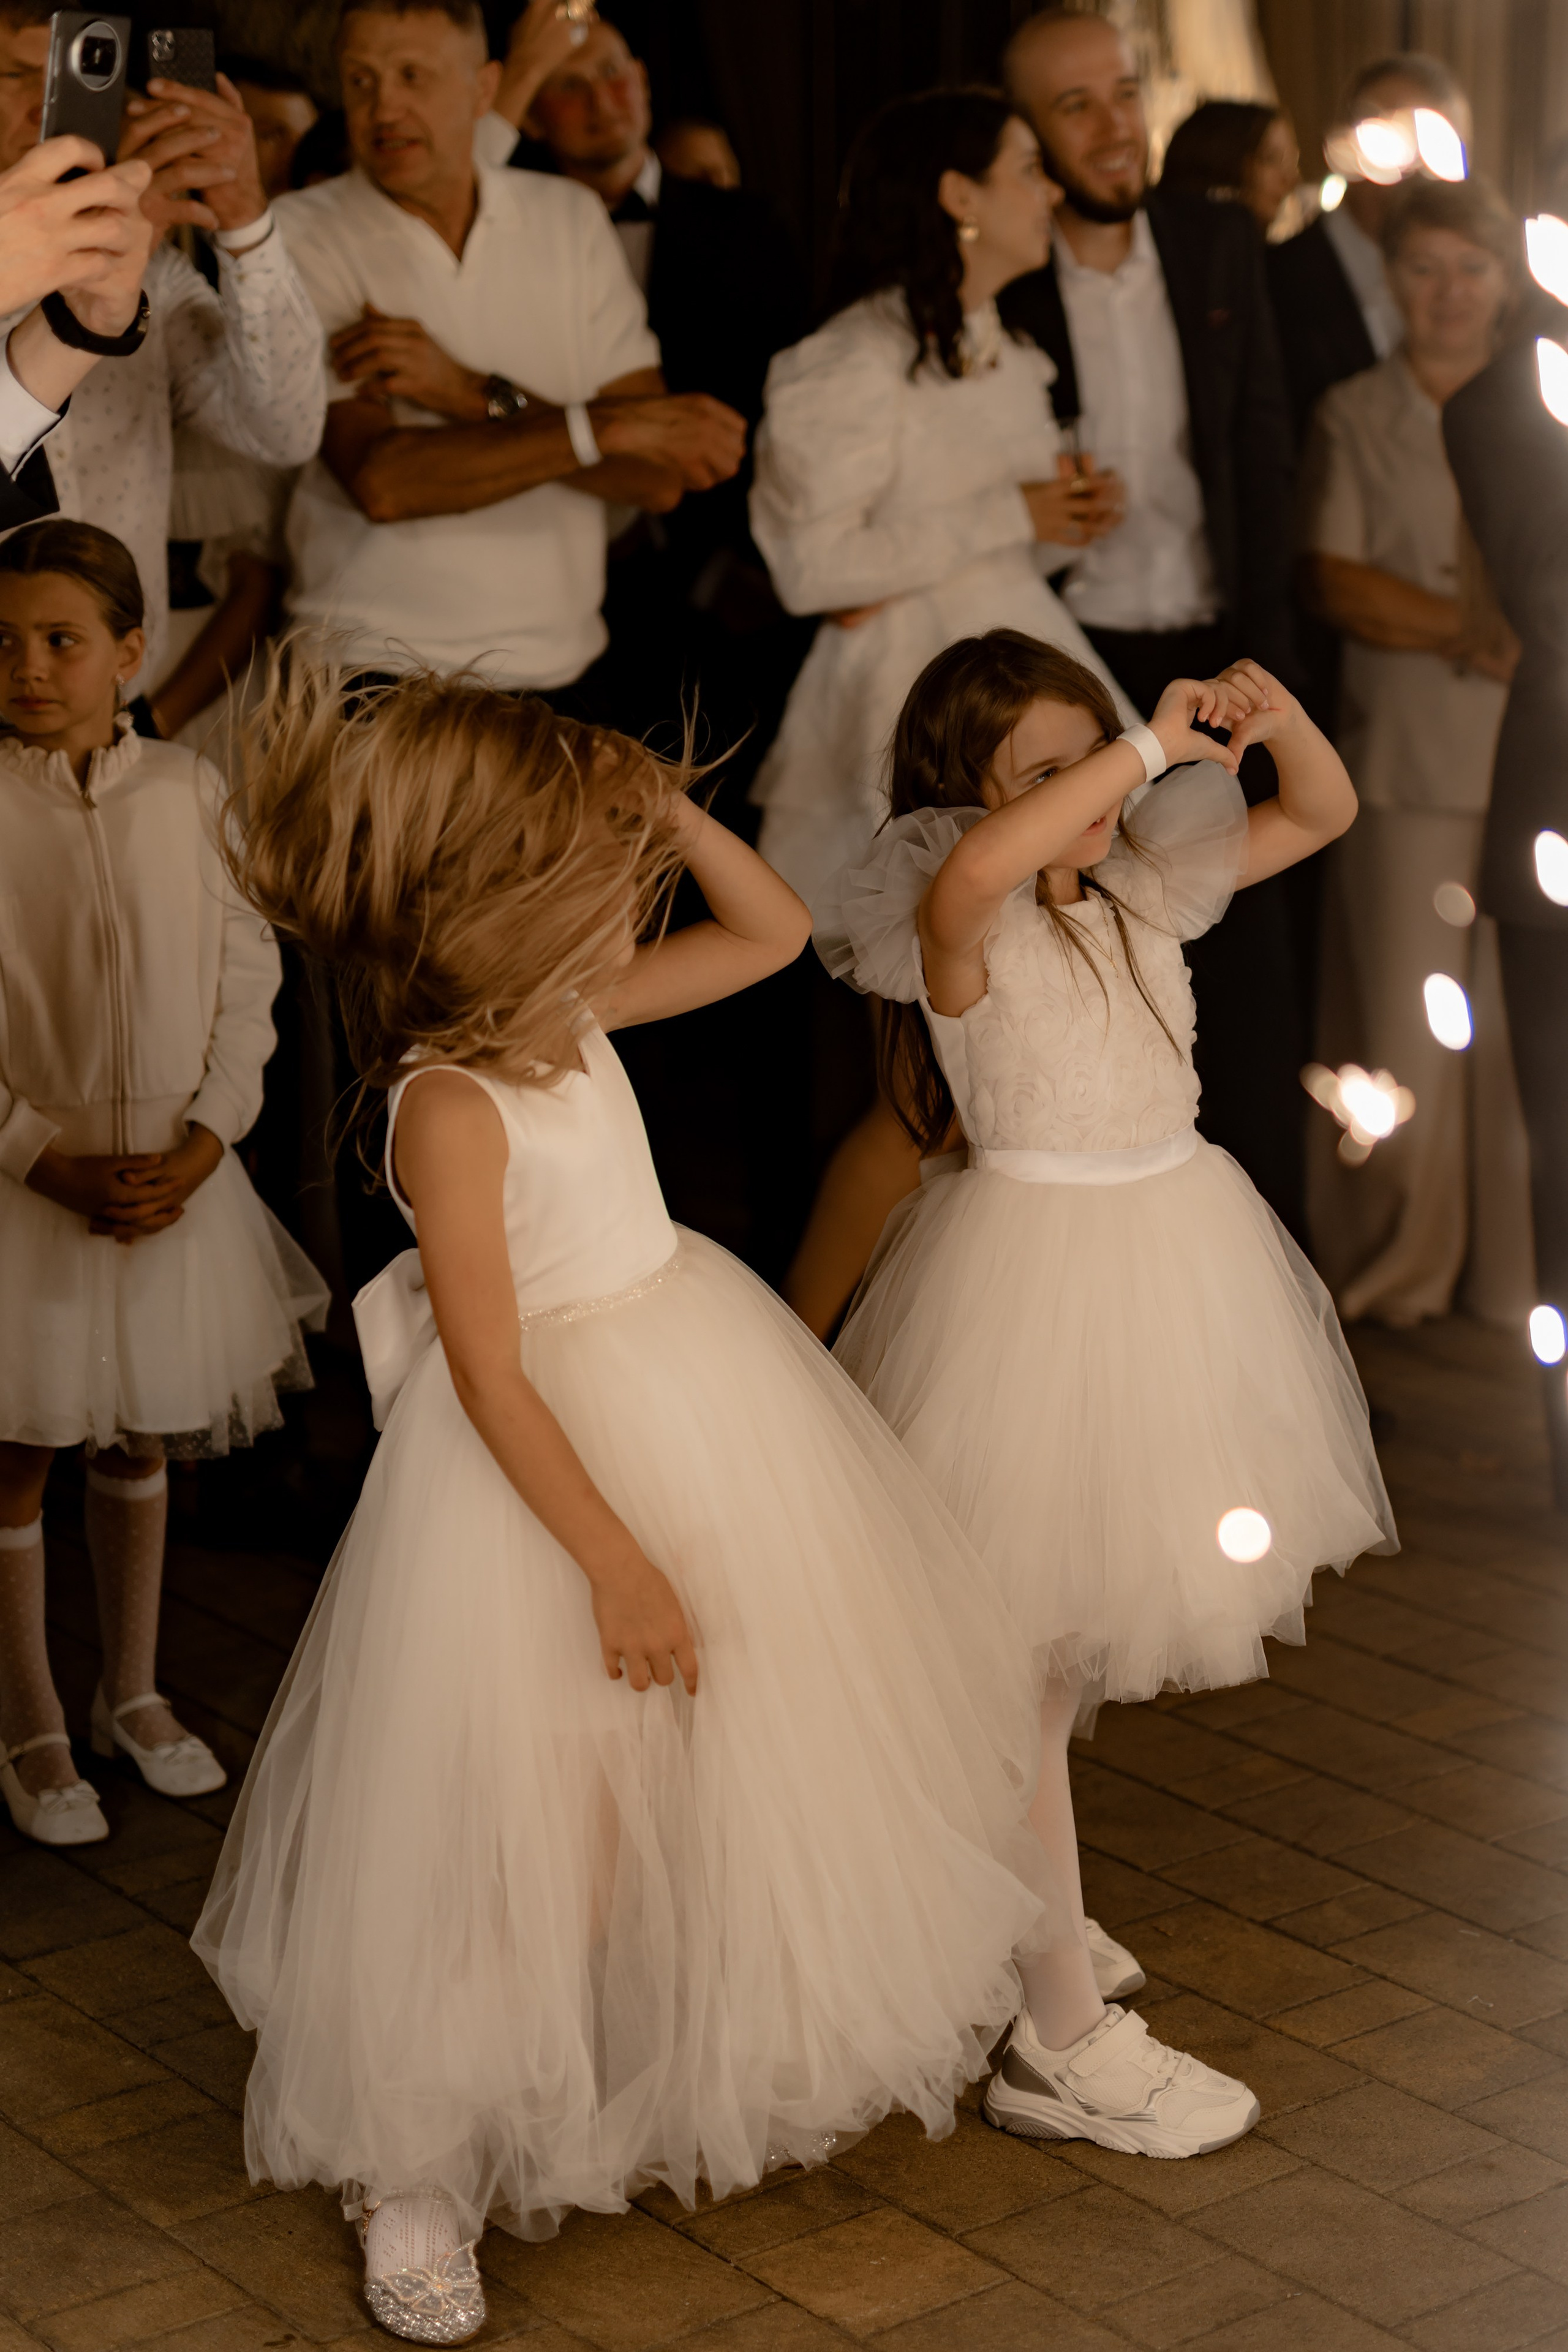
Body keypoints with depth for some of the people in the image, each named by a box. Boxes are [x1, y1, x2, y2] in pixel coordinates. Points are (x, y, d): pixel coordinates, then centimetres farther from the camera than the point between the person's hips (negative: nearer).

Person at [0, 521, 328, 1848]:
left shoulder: (187, 793, -3)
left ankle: (132, 1693, 35)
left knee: (140, 1442, 17)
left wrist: (200, 1144, -11)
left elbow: (247, 979, 0)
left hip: (175, 1180, 3)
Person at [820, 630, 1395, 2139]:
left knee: (1072, 1635, 21)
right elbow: (972, 872, -43)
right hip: (1039, 1273, -8)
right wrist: (1153, 741, -36)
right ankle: (1060, 2043, 6)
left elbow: (1322, 813, 12)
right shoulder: (963, 924, -17)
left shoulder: (1144, 884, 5)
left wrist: (1271, 717, -9)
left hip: (1173, 1240, 8)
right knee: (1024, 1664, -1)